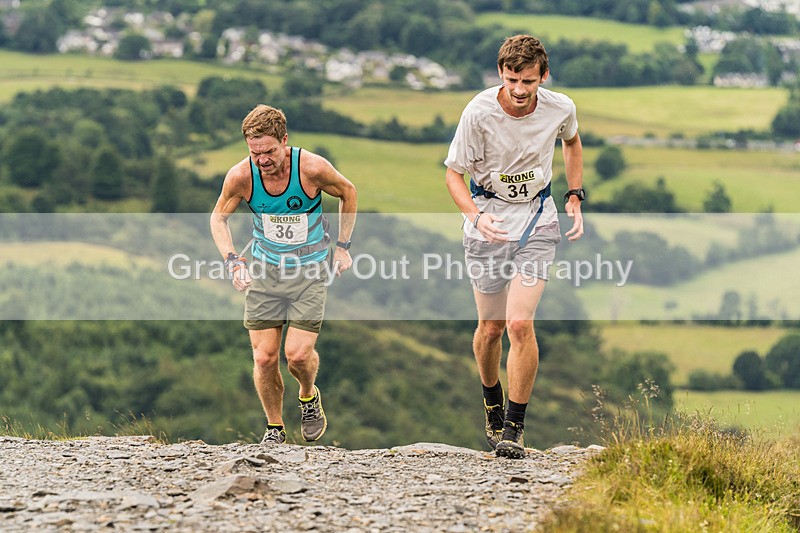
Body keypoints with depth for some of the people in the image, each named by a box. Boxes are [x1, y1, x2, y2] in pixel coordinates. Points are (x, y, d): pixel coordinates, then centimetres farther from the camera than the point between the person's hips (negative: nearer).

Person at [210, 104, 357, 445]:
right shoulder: (241, 177, -16)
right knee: (264, 358, -4)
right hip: (265, 270, 2)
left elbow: (348, 193, 1)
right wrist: (233, 261, -13)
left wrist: (342, 247, 1)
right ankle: (274, 426, 19)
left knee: (298, 353, -13)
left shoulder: (312, 168, -20)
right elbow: (218, 217, 2)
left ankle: (309, 396, 21)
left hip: (310, 272, -2)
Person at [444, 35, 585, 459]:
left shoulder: (560, 109, -11)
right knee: (491, 327, 10)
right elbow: (453, 173, -10)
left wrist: (575, 197, 7)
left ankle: (514, 428, -5)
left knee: (520, 324, -15)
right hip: (488, 221, 0)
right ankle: (492, 402, 40)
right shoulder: (479, 113, -20)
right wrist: (476, 216, -27)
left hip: (537, 221, 0)